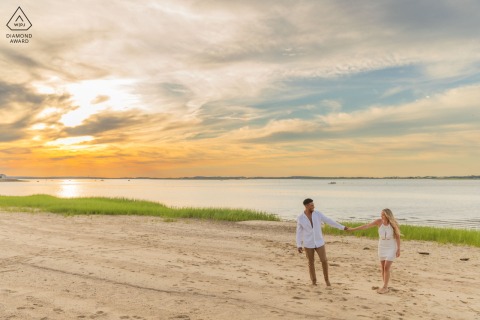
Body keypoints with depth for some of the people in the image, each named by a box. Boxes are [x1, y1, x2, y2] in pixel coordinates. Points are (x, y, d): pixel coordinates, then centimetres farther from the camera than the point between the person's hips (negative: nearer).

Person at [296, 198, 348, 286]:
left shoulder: (318, 214, -6)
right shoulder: (300, 218, -10)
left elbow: (329, 221, 1)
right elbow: (299, 232, -3)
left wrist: (342, 227, 3)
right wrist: (298, 246, -6)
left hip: (319, 242, 1)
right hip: (308, 244, -1)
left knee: (324, 261, 0)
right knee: (311, 263, 7)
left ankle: (326, 279, 24)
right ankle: (314, 281, 27)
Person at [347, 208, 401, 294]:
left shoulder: (393, 224, -19)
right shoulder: (379, 221, -12)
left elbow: (398, 236, -10)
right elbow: (366, 226, -13)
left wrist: (399, 249, -10)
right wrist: (353, 229, -16)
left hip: (391, 248, -4)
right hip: (382, 247, 4)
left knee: (386, 268, -9)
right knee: (383, 268, 7)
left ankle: (385, 287, 1)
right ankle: (385, 286, 20)